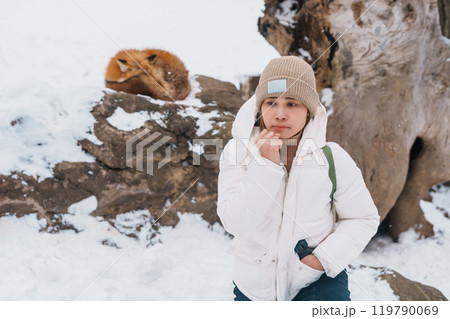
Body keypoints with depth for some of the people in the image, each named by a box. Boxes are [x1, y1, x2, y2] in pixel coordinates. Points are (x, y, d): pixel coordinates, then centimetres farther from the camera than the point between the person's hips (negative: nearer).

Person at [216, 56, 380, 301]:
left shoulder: (332, 158, -9)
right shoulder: (237, 151, -10)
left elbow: (363, 218, 0)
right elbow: (235, 223, -20)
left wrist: (326, 257, -14)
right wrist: (266, 164, -26)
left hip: (317, 280, -1)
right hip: (255, 285, 2)